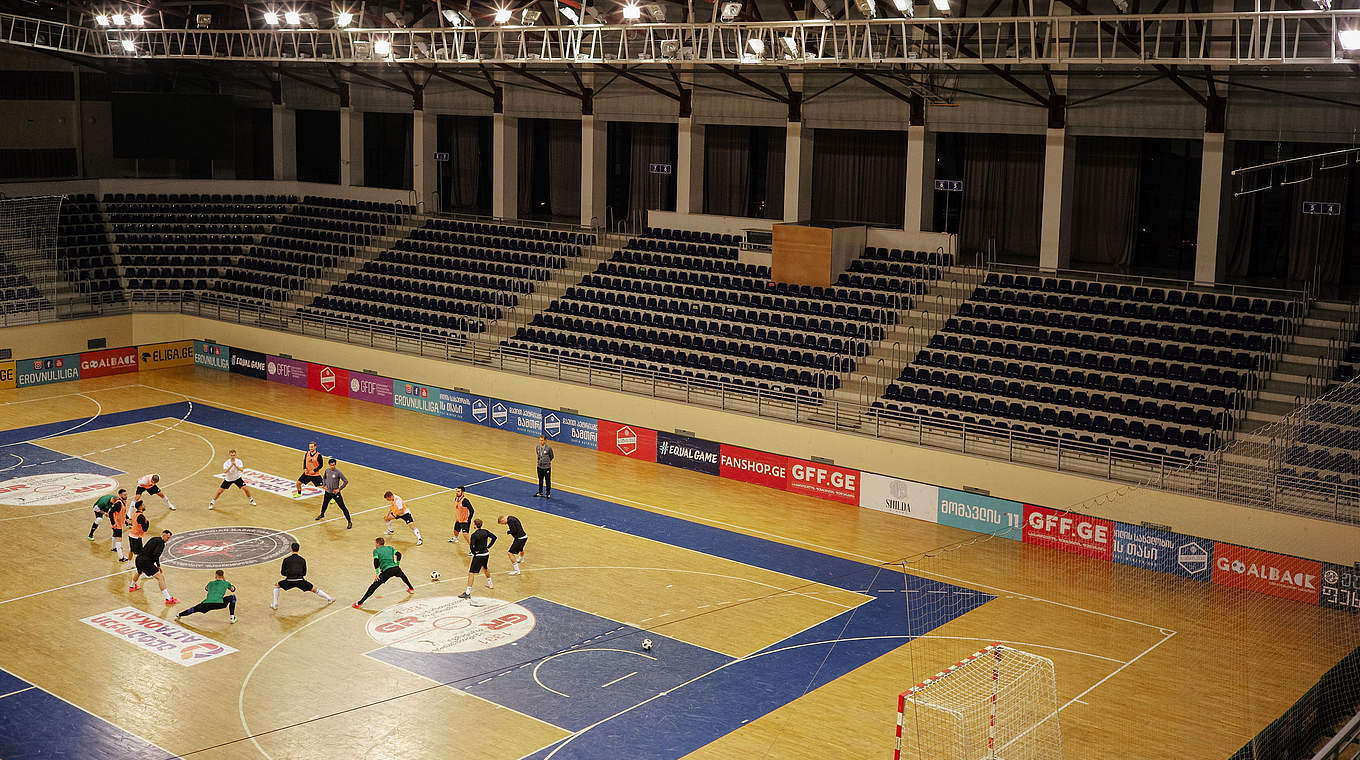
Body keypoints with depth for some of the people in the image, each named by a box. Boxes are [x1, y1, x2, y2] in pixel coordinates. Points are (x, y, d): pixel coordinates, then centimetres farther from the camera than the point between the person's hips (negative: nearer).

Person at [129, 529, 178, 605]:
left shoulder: (153, 538, 17)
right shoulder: (161, 543, -9)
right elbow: (156, 555, -21)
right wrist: (158, 565, -12)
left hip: (139, 558, 9)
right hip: (146, 561, -9)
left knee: (139, 572, 41)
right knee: (160, 577, -15)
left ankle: (132, 586, 70)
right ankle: (168, 598, -25)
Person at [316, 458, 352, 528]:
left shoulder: (338, 472, -18)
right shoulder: (327, 470, -2)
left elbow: (346, 481, -12)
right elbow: (324, 478, 19)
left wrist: (339, 489, -14)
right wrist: (324, 485, 5)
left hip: (335, 493, -6)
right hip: (328, 492, 6)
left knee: (343, 507, -8)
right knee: (324, 504, 28)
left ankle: (349, 522, -3)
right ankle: (322, 514, 58)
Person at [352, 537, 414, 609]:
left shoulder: (376, 550, 8)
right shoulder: (390, 548, 21)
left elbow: (376, 561, -7)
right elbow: (398, 554, 8)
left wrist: (377, 573, -7)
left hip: (386, 570, -5)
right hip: (395, 568, 5)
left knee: (373, 587, -5)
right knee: (402, 575, 41)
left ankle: (360, 603, -9)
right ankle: (411, 589, 56)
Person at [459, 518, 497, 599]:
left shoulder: (474, 535, -17)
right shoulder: (485, 531, 1)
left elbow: (472, 546, -25)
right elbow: (494, 537, 11)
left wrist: (474, 552, -6)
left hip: (479, 555, -7)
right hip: (486, 553, 7)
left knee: (471, 573, -4)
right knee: (485, 568, 34)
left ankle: (468, 593, -8)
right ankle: (490, 584, 52)